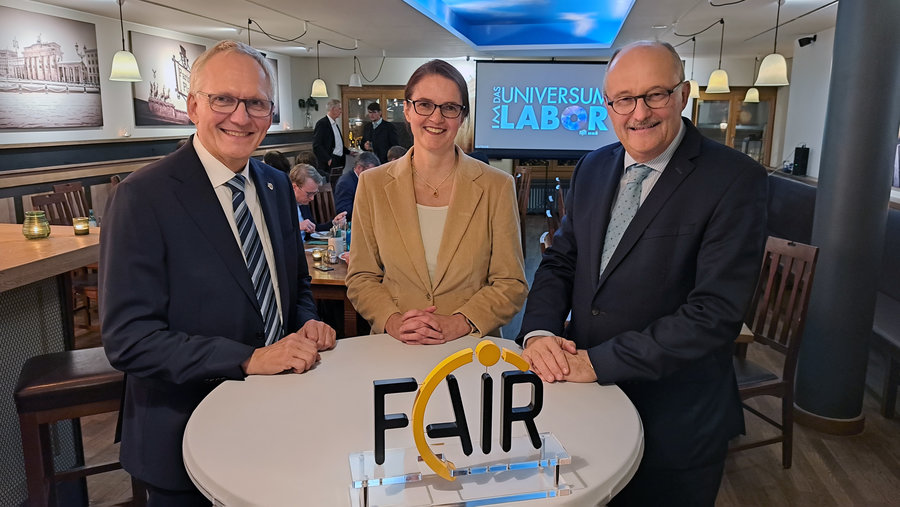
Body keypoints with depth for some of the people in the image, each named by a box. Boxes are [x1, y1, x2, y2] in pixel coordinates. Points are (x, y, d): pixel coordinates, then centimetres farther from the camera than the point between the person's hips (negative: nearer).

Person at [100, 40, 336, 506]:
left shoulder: (277, 185, 3)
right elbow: (128, 339, -21)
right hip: (185, 440, -5)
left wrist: (308, 325, -7)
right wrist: (250, 359, -27)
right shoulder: (143, 197, -18)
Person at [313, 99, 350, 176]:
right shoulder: (322, 123, -10)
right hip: (329, 164, -9)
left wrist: (349, 152, 17)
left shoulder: (335, 124, 19)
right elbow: (316, 146, -17)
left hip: (339, 162, 9)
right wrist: (328, 159, -23)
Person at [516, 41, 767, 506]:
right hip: (585, 401, 5)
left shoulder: (735, 180, -16)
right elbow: (560, 262, 6)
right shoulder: (592, 168, 3)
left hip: (673, 424, -5)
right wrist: (538, 332, -13)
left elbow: (715, 313, -22)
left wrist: (600, 361, -22)